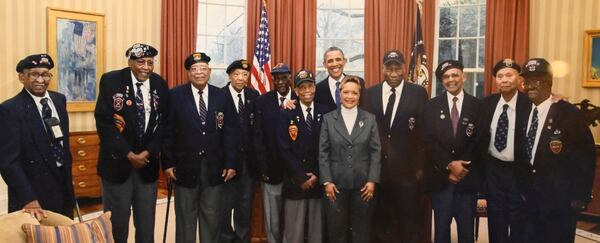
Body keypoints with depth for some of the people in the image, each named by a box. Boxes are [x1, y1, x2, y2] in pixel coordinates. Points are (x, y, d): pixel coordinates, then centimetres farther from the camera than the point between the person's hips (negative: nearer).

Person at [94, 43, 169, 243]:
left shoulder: (160, 85, 3)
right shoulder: (111, 81, -7)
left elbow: (163, 123, 4)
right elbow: (104, 122, -11)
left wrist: (148, 152, -9)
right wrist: (129, 154, -14)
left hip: (148, 162, 3)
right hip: (118, 161, -3)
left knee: (146, 223, 11)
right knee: (116, 220, 6)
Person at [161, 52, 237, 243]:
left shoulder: (222, 97, 3)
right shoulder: (175, 95, -3)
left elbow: (229, 133, 2)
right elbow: (168, 132, -3)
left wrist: (230, 163, -2)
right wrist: (168, 163, -7)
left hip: (214, 168, 2)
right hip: (186, 167, -2)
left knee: (212, 218, 11)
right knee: (185, 218, 11)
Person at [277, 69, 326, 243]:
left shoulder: (325, 113, 6)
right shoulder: (288, 115, 1)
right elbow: (285, 150, -5)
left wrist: (317, 175, -6)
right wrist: (301, 178, -9)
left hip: (319, 181, 1)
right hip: (295, 182, -1)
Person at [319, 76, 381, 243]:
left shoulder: (370, 119, 4)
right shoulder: (328, 119, 3)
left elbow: (376, 151, 2)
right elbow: (323, 152, 0)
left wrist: (372, 180, -6)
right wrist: (326, 181, -6)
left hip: (363, 183, 1)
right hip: (336, 183, 0)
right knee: (336, 229, 8)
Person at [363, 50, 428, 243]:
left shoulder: (418, 93, -2)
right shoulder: (370, 94, 4)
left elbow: (425, 132, -3)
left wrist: (422, 166, -6)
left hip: (408, 170, -2)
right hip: (377, 168, 2)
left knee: (409, 221, 10)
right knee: (379, 219, 14)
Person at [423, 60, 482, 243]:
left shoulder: (477, 106, 1)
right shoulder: (432, 106, 2)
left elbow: (479, 143, -2)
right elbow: (428, 142, -5)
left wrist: (462, 168, -10)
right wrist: (449, 165, -14)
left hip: (468, 177, 0)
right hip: (440, 176, 0)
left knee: (466, 228, 11)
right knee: (441, 227, 10)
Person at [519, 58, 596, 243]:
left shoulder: (568, 113, -13)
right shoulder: (525, 112, 5)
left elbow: (586, 156, -11)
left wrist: (581, 197, -11)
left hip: (559, 198, -5)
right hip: (530, 195, 6)